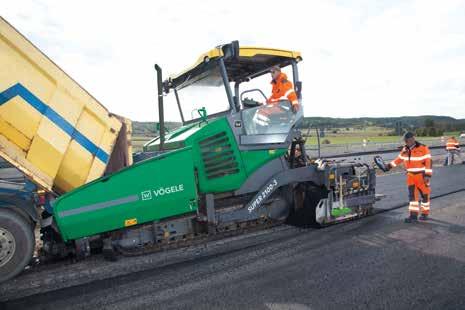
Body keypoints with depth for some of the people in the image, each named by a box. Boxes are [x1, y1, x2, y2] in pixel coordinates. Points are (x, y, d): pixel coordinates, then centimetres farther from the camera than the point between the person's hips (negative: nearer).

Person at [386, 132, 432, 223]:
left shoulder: (423, 148, -12)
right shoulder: (405, 149, 7)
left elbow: (428, 162, -15)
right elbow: (399, 159, 20)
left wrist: (428, 175, -19)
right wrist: (389, 166, 15)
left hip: (422, 176, -5)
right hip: (411, 176, 5)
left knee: (425, 195, 7)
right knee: (412, 195, 2)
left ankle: (425, 213, 22)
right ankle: (413, 215, 4)